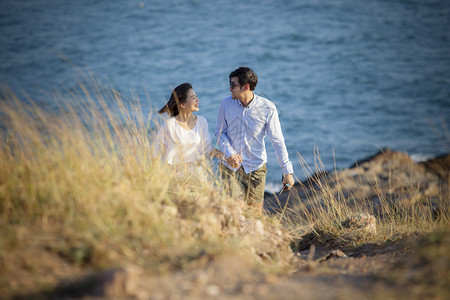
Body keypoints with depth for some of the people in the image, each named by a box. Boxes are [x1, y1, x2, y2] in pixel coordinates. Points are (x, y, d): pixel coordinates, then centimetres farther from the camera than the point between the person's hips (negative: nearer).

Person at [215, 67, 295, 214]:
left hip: (255, 168, -1)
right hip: (231, 166, 1)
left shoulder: (267, 108, -12)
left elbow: (278, 141, -7)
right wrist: (229, 153, -13)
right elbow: (219, 132, 5)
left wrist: (288, 171, -8)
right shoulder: (226, 104, -6)